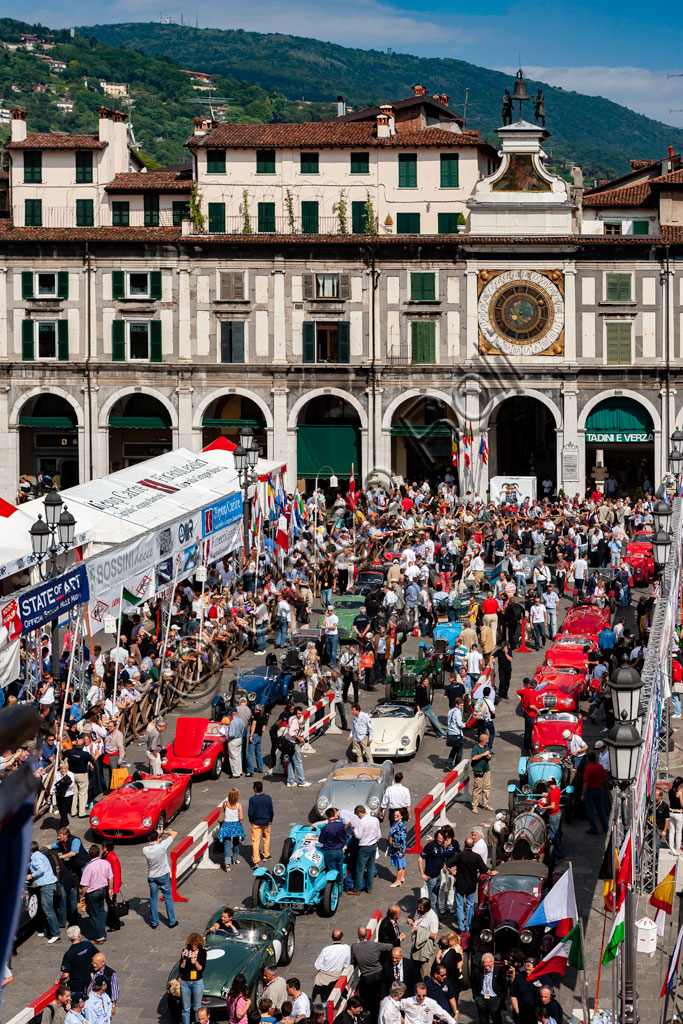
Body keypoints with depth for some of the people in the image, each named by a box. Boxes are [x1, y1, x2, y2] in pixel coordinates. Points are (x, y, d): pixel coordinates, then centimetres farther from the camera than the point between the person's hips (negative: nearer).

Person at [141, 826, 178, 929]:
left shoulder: (145, 850, -16)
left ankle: (154, 922, 19)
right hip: (163, 876, -2)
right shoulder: (162, 846, -23)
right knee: (168, 898, 10)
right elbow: (174, 833, -14)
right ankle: (172, 922, 16)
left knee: (153, 899, 14)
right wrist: (162, 831, -4)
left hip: (152, 877, 2)